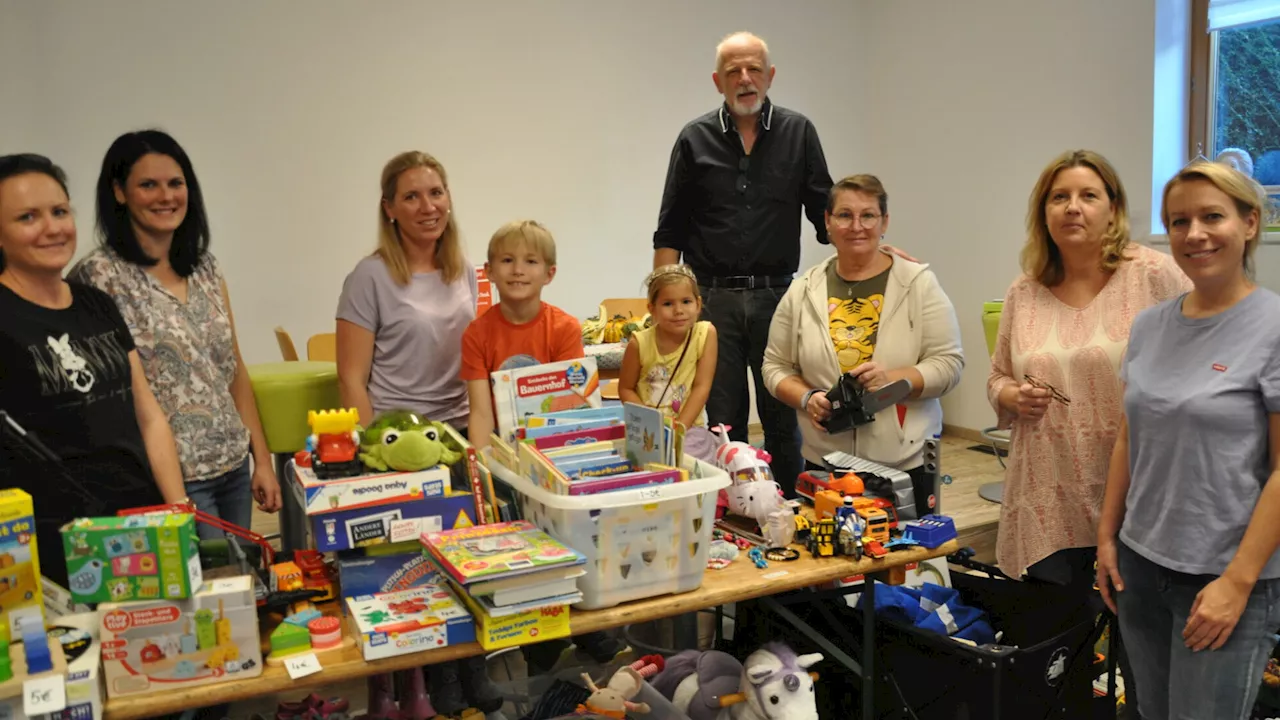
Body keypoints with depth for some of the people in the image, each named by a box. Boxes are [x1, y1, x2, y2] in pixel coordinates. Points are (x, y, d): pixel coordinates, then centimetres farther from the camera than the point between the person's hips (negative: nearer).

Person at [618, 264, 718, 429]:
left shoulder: (706, 333, -10)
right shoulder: (640, 343, -11)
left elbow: (702, 387, -10)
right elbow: (626, 389, -1)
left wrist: (679, 427, -17)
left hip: (691, 427, 0)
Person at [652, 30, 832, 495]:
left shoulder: (798, 133, 5)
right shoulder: (696, 139, 5)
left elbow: (825, 214, 6)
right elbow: (670, 233, 6)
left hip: (776, 295, 0)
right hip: (714, 297, 0)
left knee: (783, 417, 7)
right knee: (723, 420, 6)